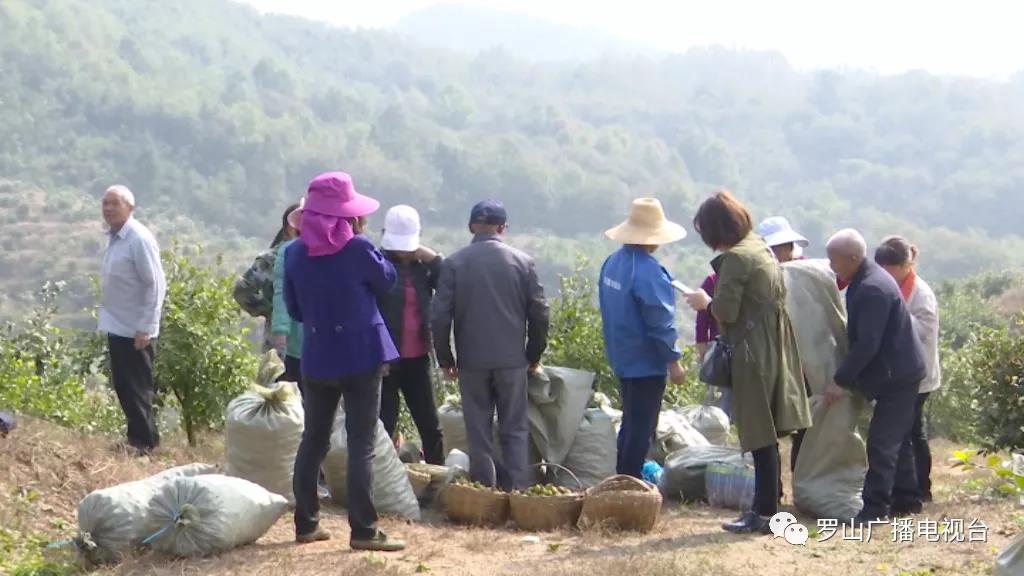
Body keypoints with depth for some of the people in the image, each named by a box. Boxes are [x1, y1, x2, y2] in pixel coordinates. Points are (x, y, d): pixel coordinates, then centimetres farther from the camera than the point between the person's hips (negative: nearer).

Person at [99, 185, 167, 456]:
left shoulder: (139, 239, -18)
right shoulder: (114, 237, 8)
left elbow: (156, 285, -19)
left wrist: (146, 328, -21)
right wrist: (107, 317, 15)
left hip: (135, 329, -9)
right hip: (117, 326, 9)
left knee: (136, 388, -2)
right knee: (123, 386, 15)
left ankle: (146, 443, 7)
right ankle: (137, 438, 25)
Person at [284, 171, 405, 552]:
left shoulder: (295, 252, 1)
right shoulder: (357, 248, -14)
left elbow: (294, 309, 9)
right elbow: (387, 281, 4)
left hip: (316, 357, 5)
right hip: (360, 355, -4)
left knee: (313, 439, 14)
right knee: (361, 443, -2)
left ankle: (306, 523, 19)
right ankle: (364, 530, -3)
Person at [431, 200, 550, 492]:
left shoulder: (454, 263, -4)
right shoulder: (522, 261, -1)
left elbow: (440, 316, -5)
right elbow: (539, 313, 1)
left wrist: (445, 358, 6)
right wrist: (534, 354, 13)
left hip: (471, 361, 0)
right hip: (512, 359, 0)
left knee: (478, 432, 7)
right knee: (514, 430, 7)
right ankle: (517, 492, 1)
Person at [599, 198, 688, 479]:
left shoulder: (612, 263, 4)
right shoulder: (648, 271, -23)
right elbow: (660, 322, -21)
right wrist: (673, 361, -13)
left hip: (621, 358, 9)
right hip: (646, 362, -9)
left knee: (631, 422, 19)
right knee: (642, 427, 0)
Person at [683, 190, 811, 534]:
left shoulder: (735, 258, -16)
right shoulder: (762, 249, 12)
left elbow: (726, 311, -20)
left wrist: (705, 302, 0)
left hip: (753, 355, -9)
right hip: (775, 350, 10)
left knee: (761, 438, -5)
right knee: (768, 434, 13)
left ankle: (765, 513, -1)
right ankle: (765, 508, 19)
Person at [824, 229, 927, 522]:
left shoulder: (873, 289, -24)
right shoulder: (866, 280, 9)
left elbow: (867, 344, -27)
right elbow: (860, 335, 18)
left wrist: (841, 381, -22)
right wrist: (849, 377, 16)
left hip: (896, 376, -11)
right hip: (897, 373, 11)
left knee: (882, 442, -10)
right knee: (897, 438, 16)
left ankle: (875, 506, -9)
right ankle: (905, 497, 24)